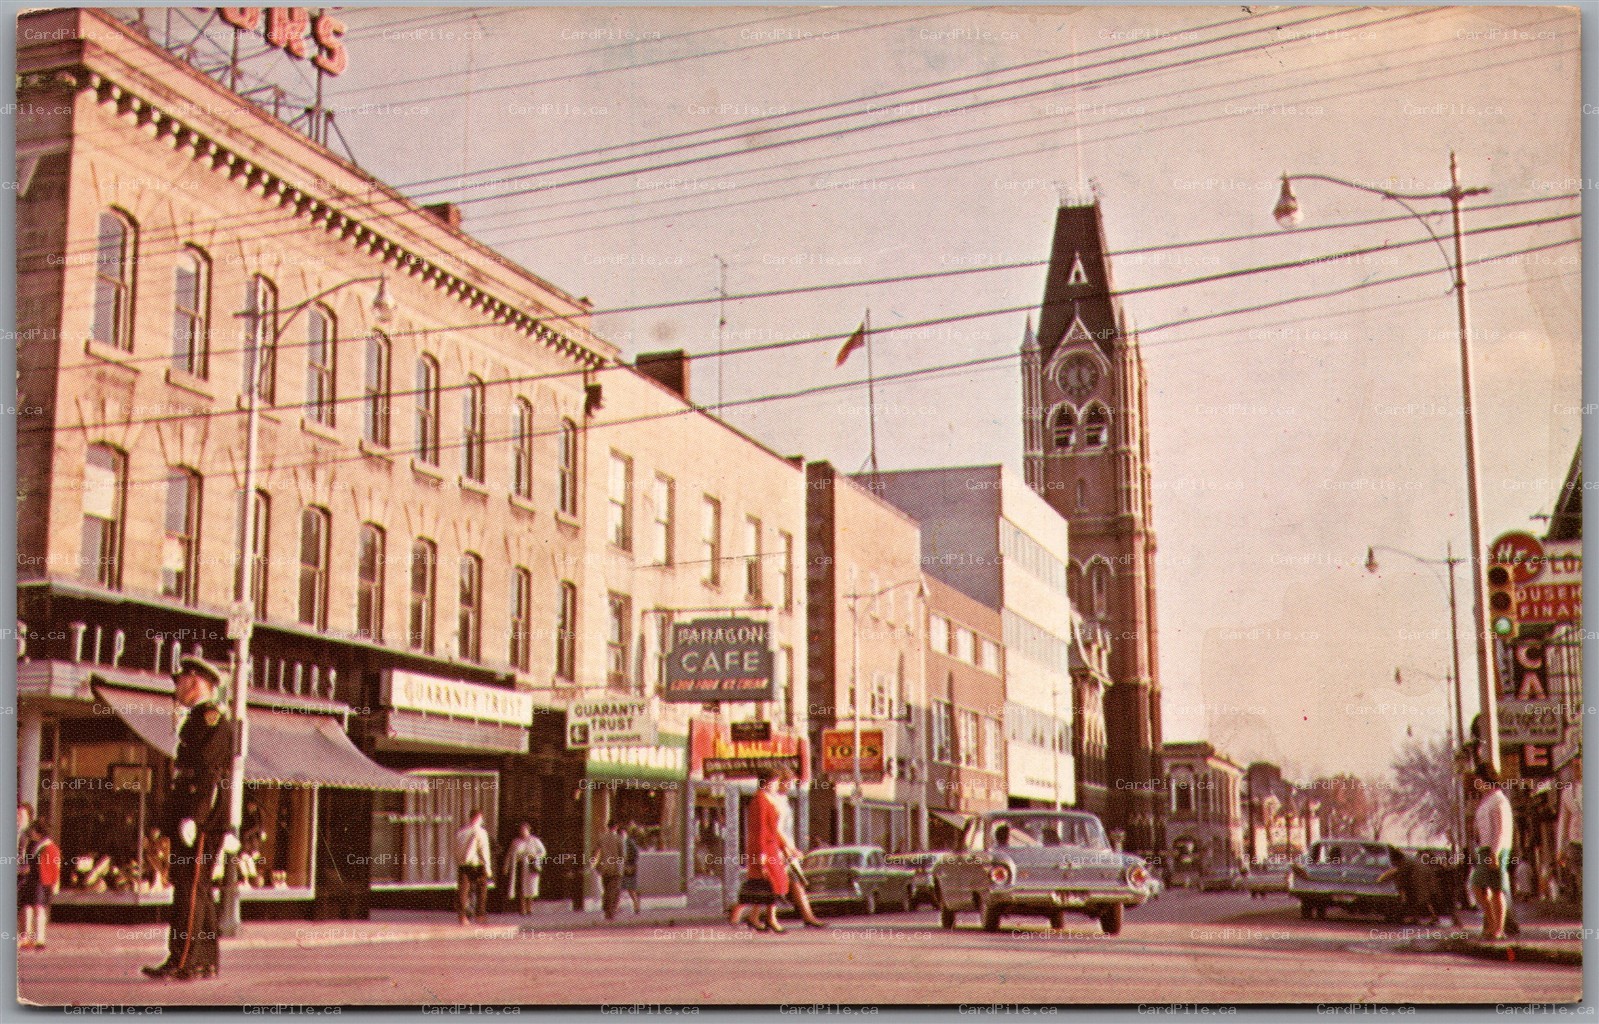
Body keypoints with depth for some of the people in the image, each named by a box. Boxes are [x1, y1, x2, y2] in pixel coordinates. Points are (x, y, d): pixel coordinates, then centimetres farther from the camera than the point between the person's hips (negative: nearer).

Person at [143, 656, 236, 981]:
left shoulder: (210, 717, -9)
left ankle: (183, 963, -12)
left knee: (190, 888, -11)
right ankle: (207, 961, 13)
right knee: (198, 889, 10)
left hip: (201, 821, -10)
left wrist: (192, 816, -24)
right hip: (194, 823, 10)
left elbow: (209, 771, -19)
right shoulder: (198, 720, 23)